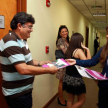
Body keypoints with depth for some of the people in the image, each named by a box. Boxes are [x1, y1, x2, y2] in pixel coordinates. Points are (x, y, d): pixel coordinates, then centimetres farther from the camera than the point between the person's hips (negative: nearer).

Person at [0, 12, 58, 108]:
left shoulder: (21, 40, 9)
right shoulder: (11, 42, -23)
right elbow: (23, 69, -31)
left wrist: (40, 63, 8)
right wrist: (48, 70, -23)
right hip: (17, 93, -9)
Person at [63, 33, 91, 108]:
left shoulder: (69, 50, 4)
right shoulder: (79, 50, -17)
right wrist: (87, 50, -16)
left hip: (68, 78, 7)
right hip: (76, 79, -7)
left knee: (70, 100, 19)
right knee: (81, 100, 12)